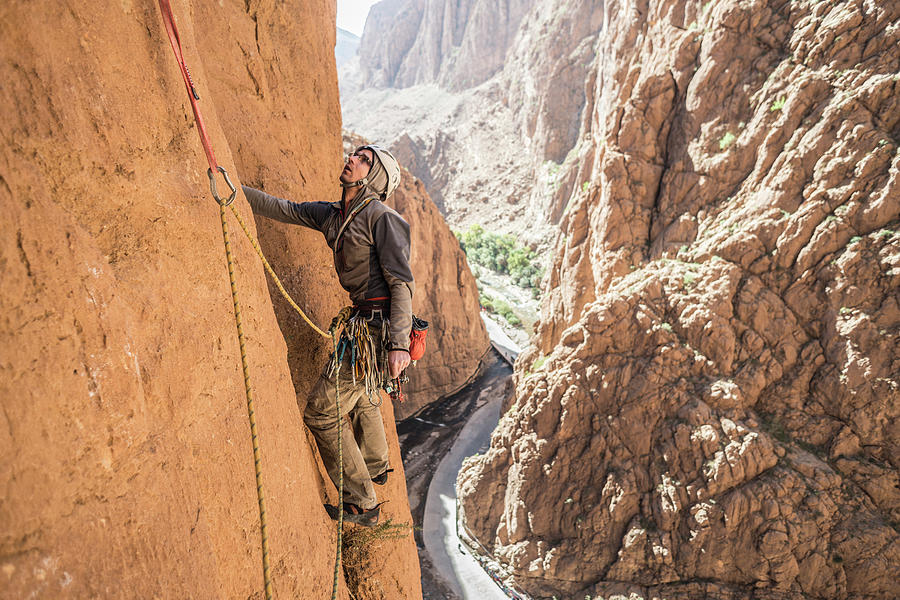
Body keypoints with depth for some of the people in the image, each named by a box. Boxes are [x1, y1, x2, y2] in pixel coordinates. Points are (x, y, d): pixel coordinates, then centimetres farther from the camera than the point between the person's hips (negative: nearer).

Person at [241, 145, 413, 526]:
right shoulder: (331, 215, 9)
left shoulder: (382, 218, -16)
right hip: (365, 320, 10)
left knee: (322, 411, -3)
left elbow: (402, 283, -21)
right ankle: (375, 467, 55)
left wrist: (398, 344, -28)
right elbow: (281, 209, 16)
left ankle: (361, 504, 9)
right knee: (362, 394, 30)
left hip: (377, 327, -10)